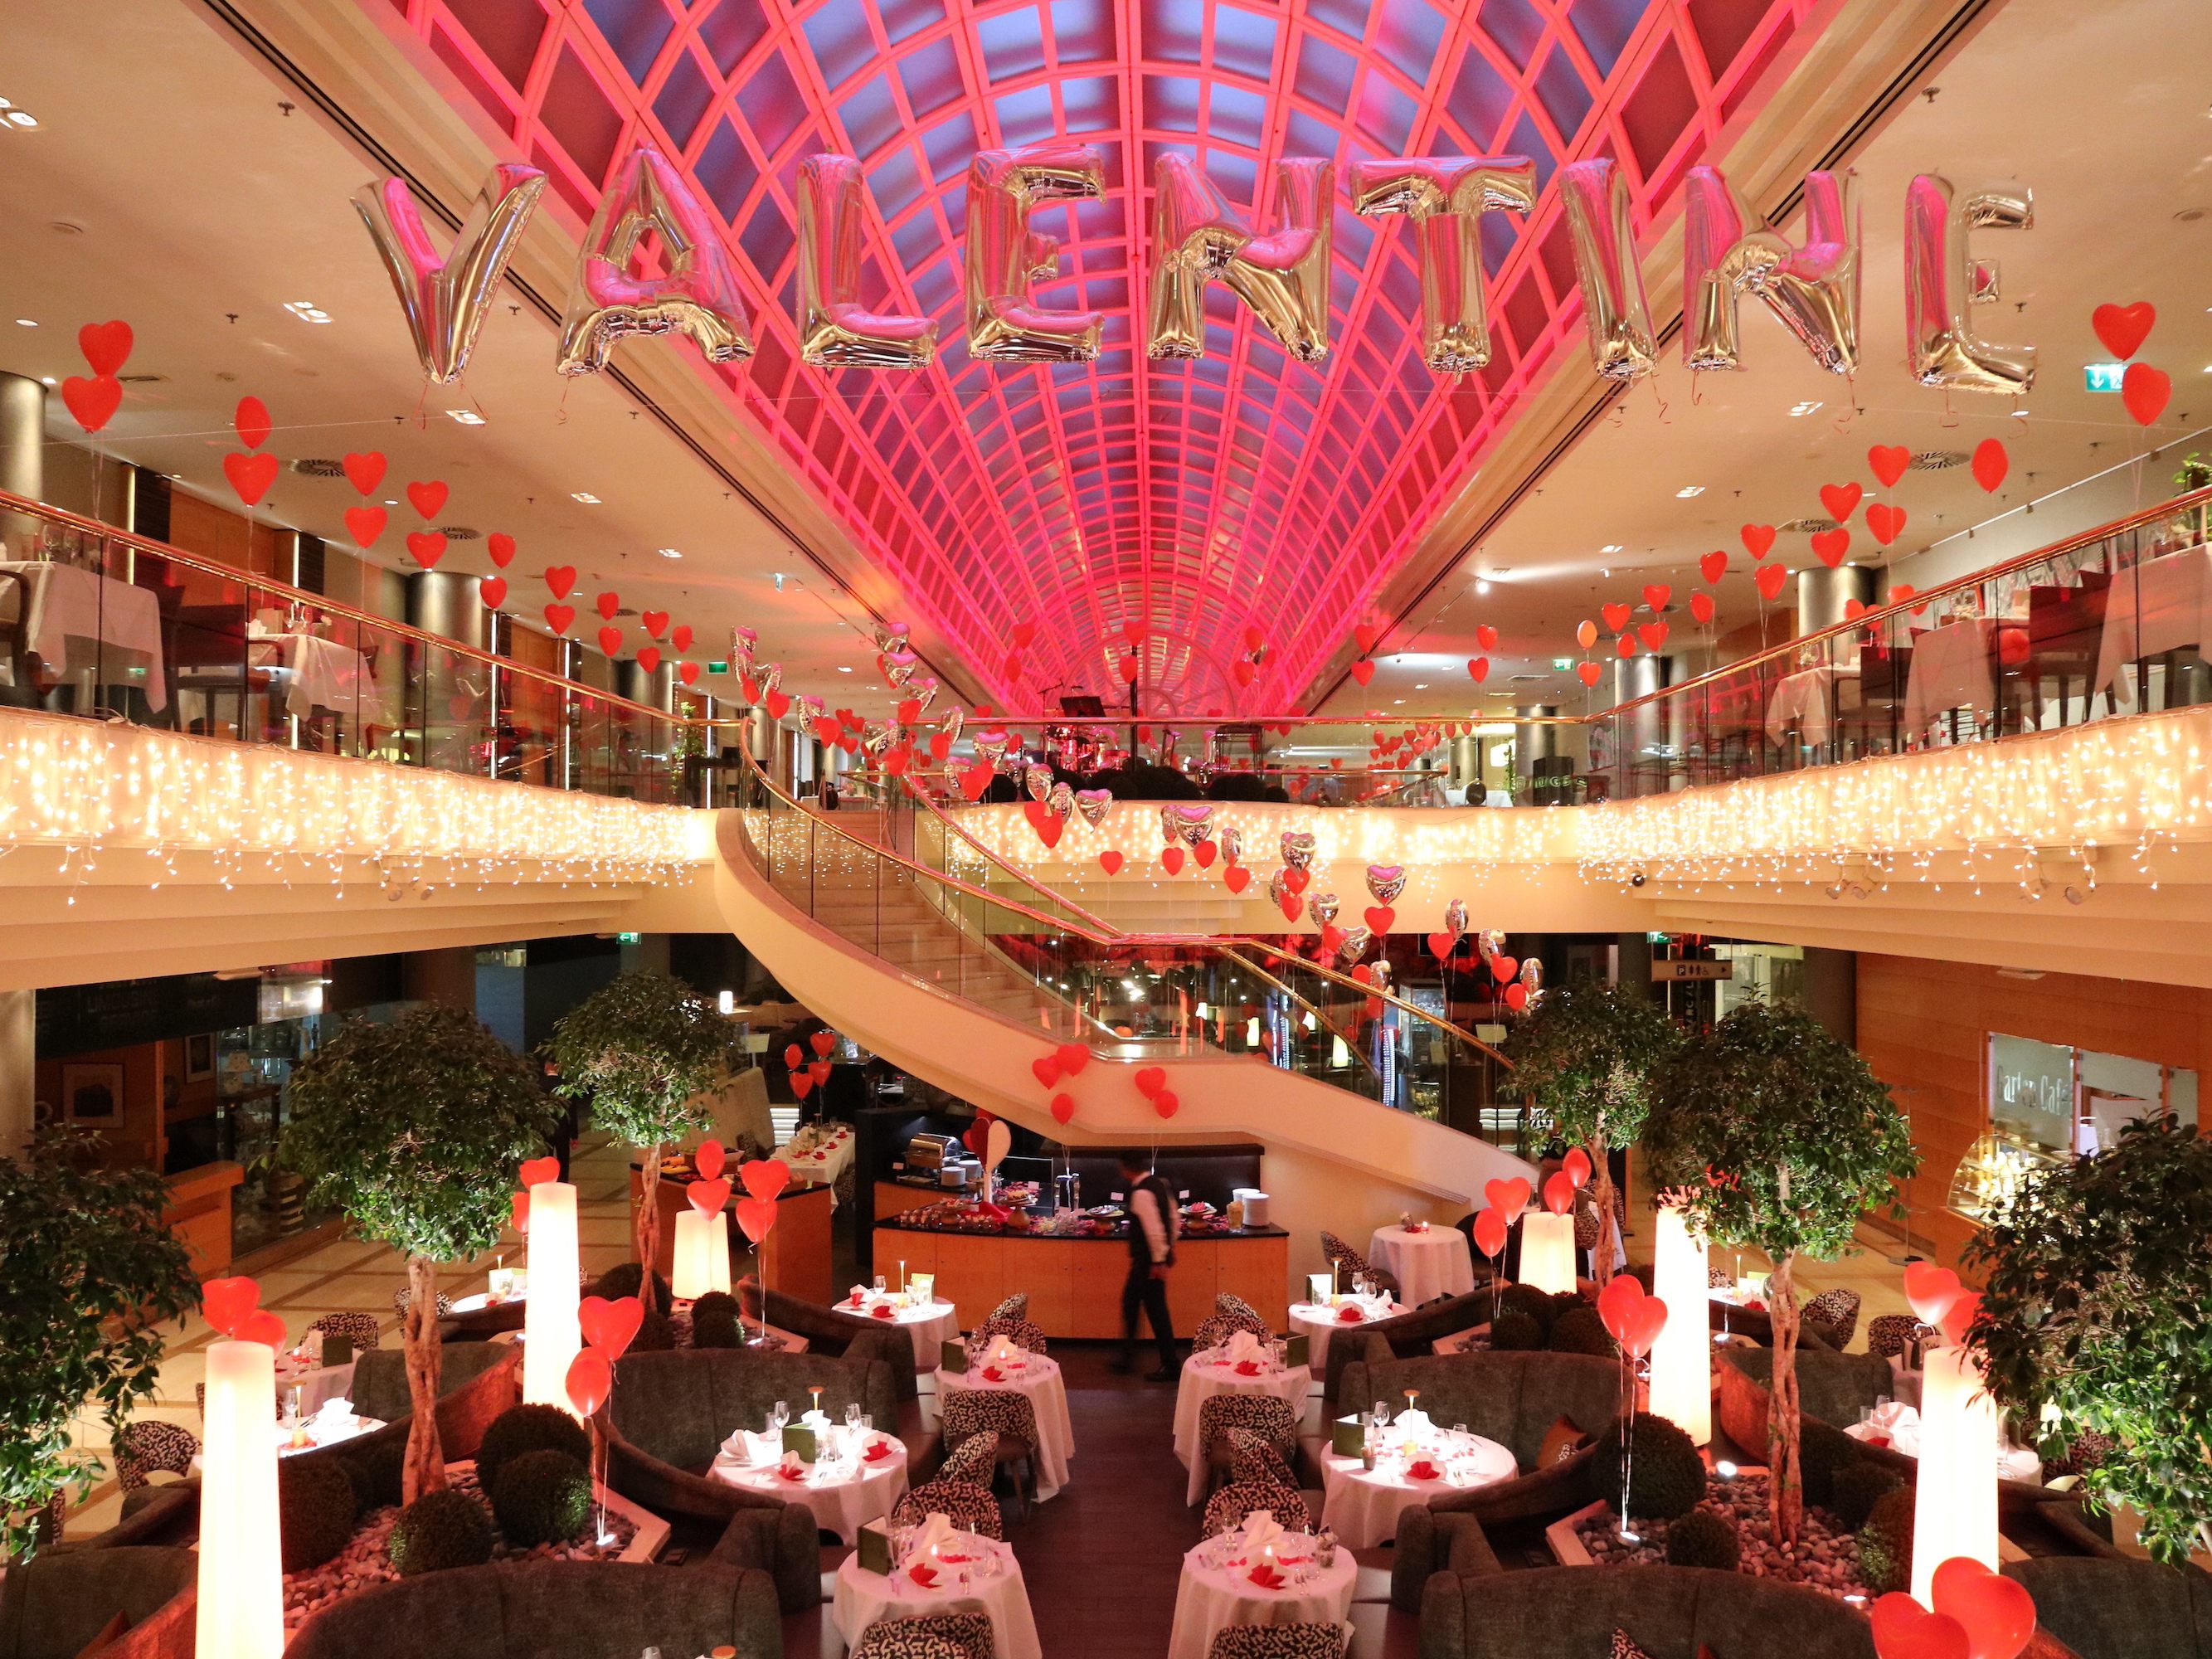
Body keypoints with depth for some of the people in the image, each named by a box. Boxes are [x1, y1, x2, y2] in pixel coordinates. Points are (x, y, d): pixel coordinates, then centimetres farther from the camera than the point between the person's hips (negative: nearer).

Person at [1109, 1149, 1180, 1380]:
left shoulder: (1141, 1193, -22)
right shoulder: (1160, 1184, 7)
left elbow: (1154, 1229, -27)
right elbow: (1175, 1217, 13)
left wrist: (1159, 1260, -20)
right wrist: (1169, 1247, 20)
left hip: (1148, 1261, -10)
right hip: (1152, 1257, 10)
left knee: (1157, 1311, 0)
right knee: (1130, 1301, 19)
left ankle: (1169, 1367, 9)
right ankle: (1128, 1357, 29)